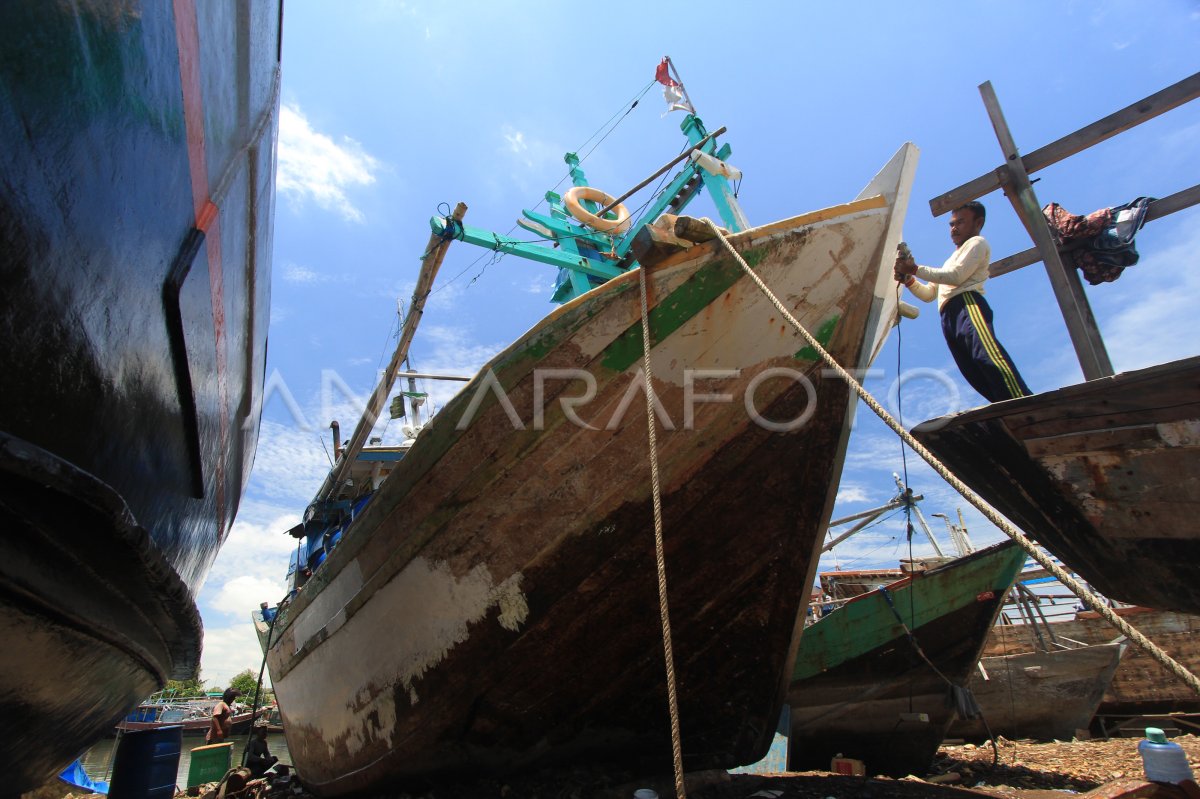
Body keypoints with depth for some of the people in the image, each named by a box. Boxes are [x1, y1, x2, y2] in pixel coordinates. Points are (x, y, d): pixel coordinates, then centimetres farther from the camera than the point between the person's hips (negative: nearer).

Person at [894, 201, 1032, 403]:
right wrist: (909, 280, 18)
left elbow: (956, 277, -1)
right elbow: (928, 294, 37)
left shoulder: (977, 243, 17)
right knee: (978, 377, -10)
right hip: (948, 319, 8)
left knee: (988, 356, -32)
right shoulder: (951, 261, 42)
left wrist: (915, 269, 0)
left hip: (967, 305, -8)